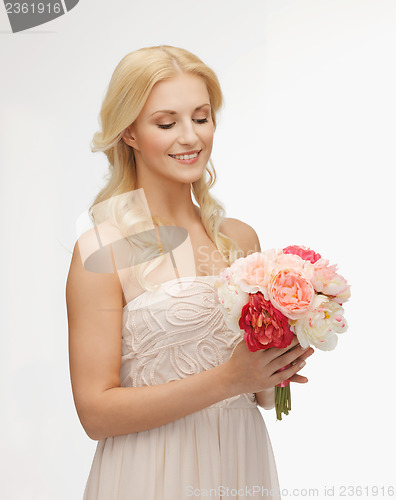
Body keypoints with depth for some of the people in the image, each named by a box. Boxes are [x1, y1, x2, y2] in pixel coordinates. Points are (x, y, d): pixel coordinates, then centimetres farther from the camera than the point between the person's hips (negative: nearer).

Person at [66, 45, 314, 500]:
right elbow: (96, 412, -17)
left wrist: (276, 369, -12)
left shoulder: (241, 238, -1)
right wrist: (226, 379, -23)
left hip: (242, 463, 5)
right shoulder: (100, 251, -15)